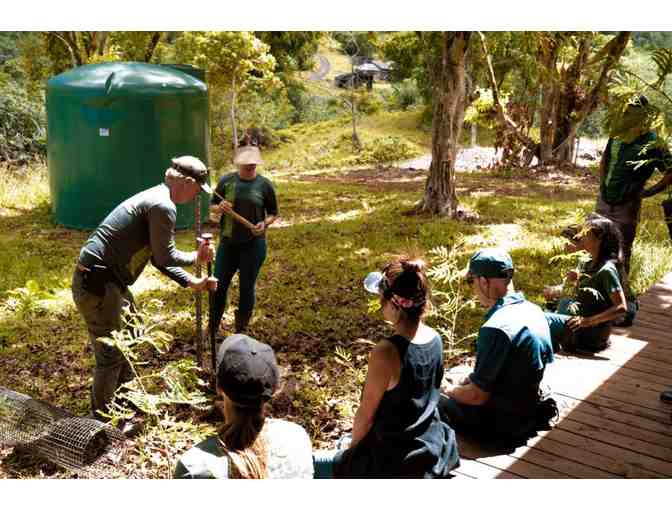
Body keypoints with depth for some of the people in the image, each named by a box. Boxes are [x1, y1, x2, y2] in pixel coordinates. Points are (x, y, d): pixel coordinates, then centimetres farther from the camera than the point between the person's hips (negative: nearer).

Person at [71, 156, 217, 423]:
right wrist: (196, 257, 3)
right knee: (111, 354, 0)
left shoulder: (154, 199, 15)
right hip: (97, 283, -11)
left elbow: (158, 257, 21)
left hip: (109, 280, 11)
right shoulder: (163, 206, -18)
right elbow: (165, 258, -15)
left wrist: (191, 282, 21)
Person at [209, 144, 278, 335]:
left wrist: (265, 224, -16)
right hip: (227, 242, 2)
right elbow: (212, 207, 9)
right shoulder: (227, 181, 0)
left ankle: (241, 331, 25)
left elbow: (273, 213, 4)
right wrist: (220, 208, -14)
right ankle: (212, 329, 24)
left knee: (247, 288, 7)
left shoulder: (264, 184, -3)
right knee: (219, 286, 6)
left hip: (253, 244, -1)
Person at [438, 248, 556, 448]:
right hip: (528, 411, 8)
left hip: (503, 425, -8)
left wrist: (450, 391, -3)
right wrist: (472, 379, 10)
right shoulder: (533, 311, -2)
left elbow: (477, 396, -23)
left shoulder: (496, 329, -29)